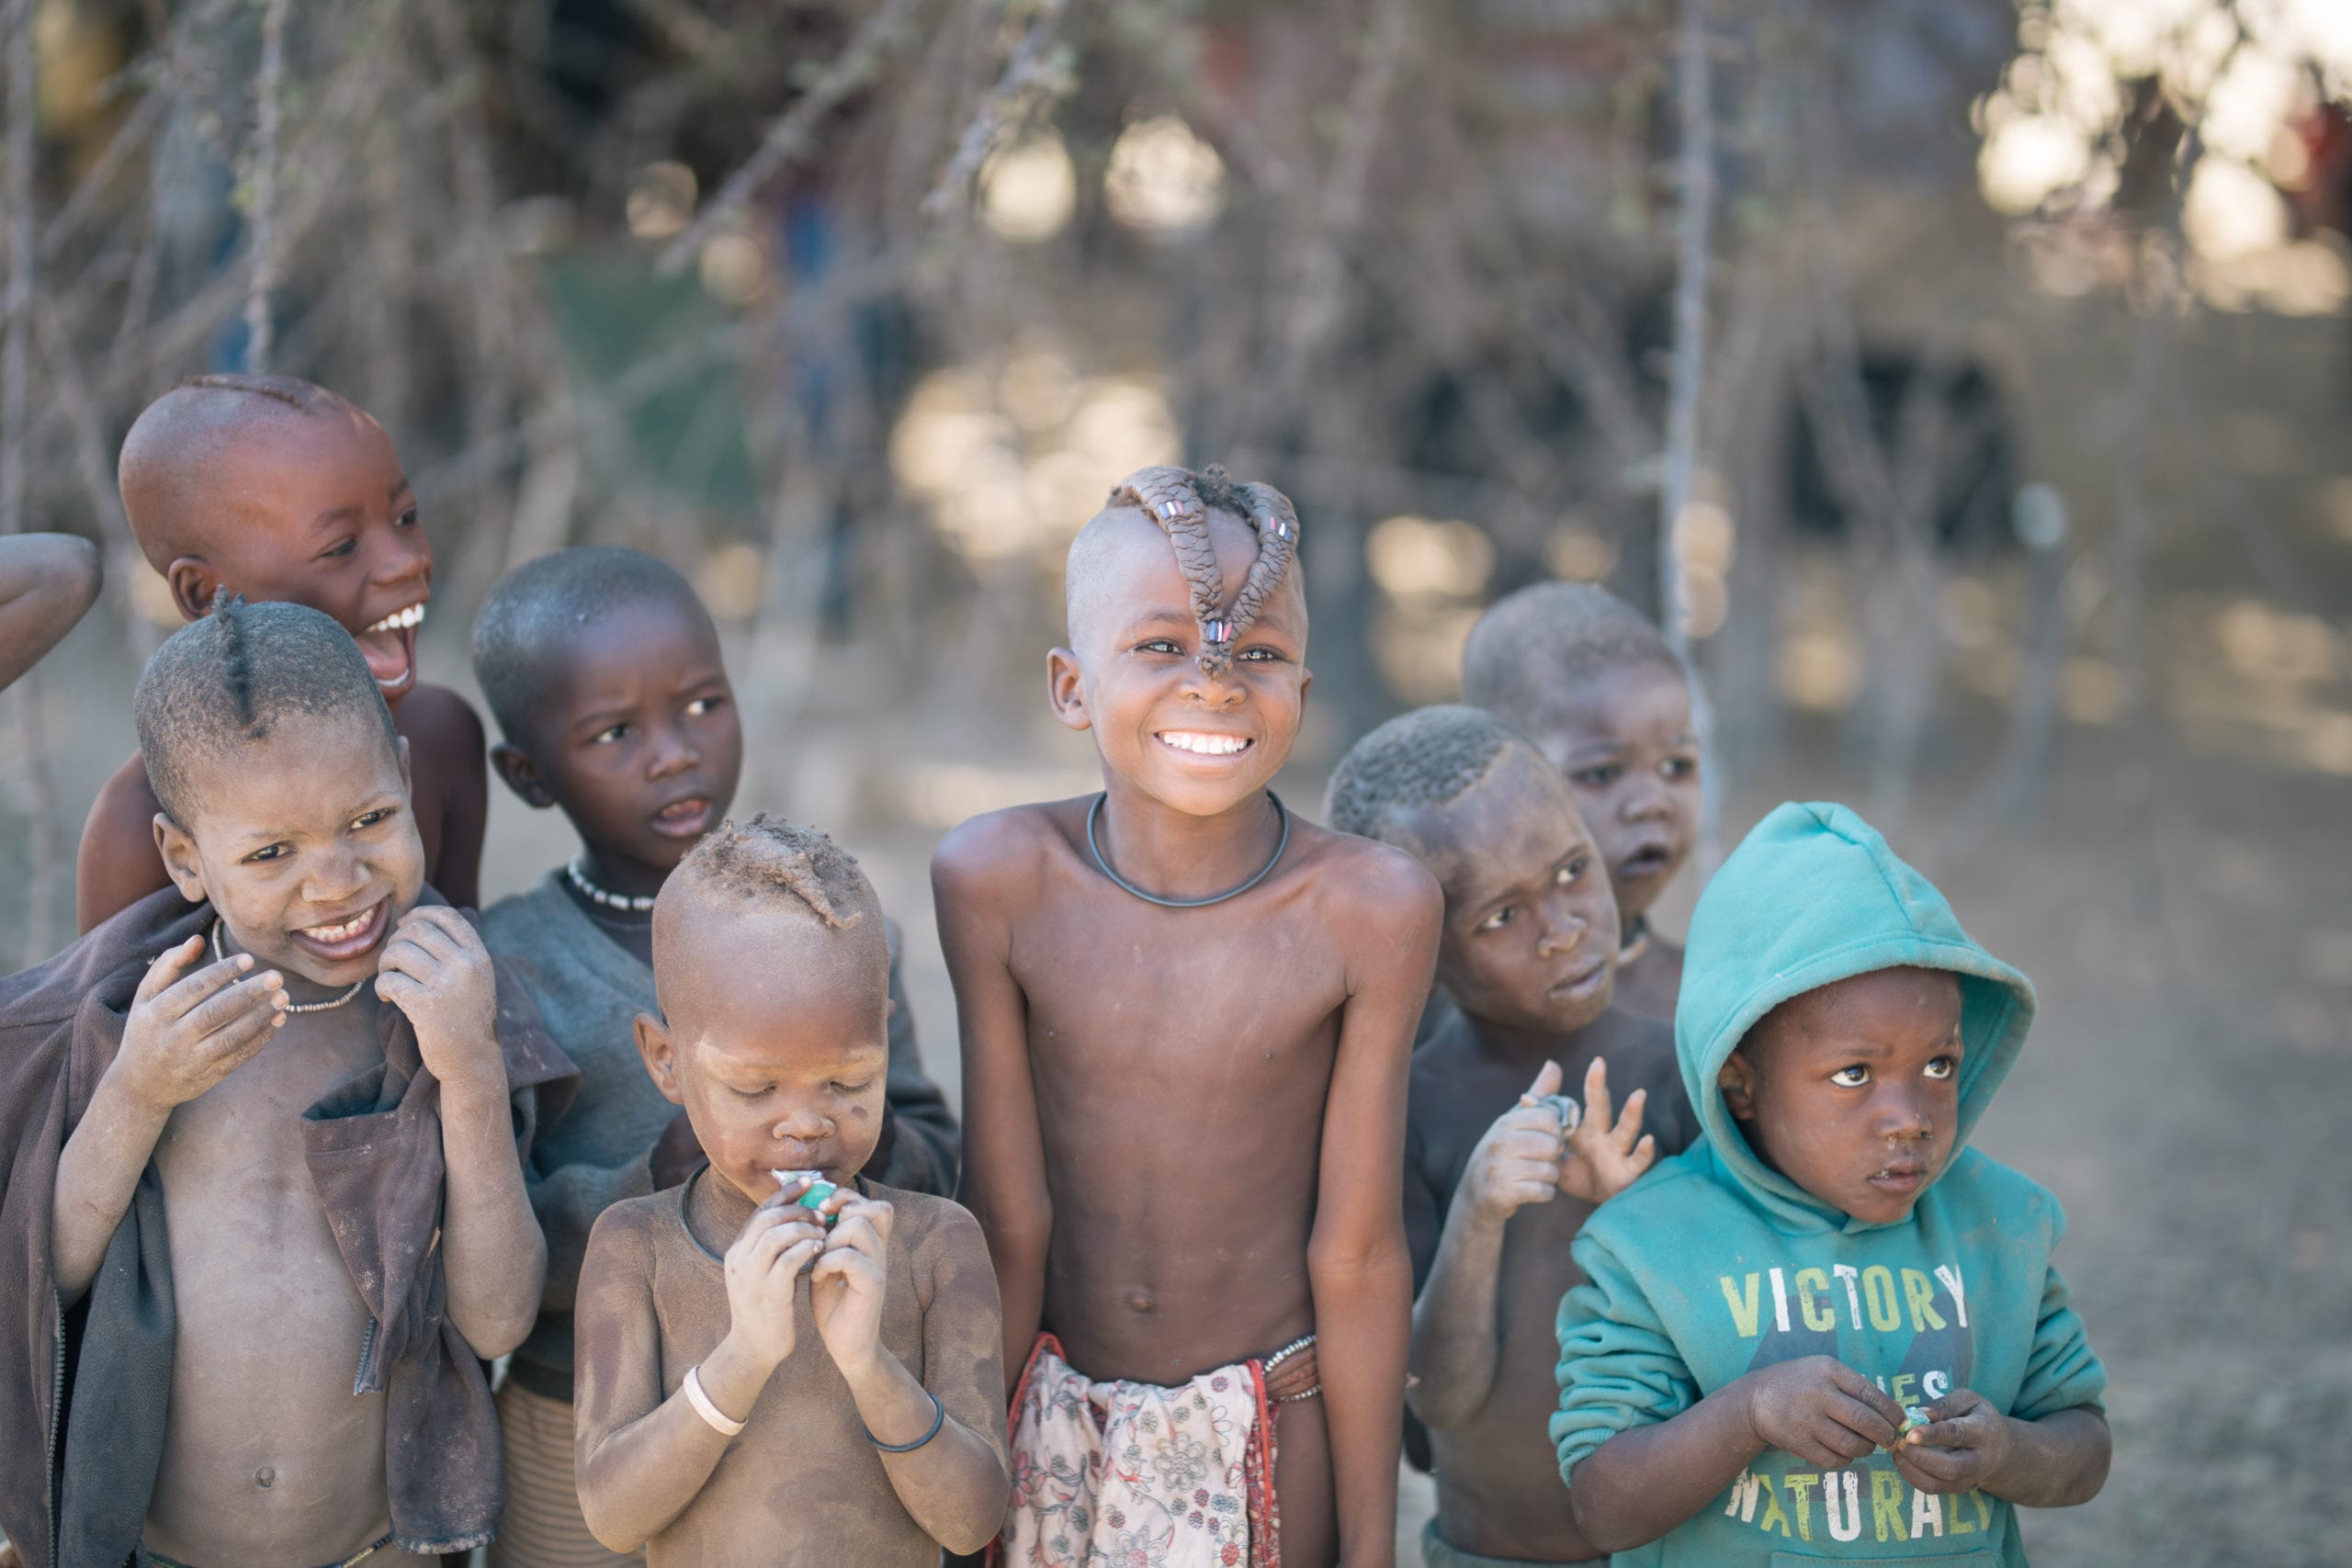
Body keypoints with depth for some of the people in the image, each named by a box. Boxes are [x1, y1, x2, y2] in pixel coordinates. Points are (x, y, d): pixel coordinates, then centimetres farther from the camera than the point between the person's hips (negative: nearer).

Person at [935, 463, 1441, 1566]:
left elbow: (1357, 1256, -12)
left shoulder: (1370, 910, -16)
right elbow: (1007, 1223, -8)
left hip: (1272, 1429, -1)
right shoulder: (998, 881, -13)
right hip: (1055, 1419, 1)